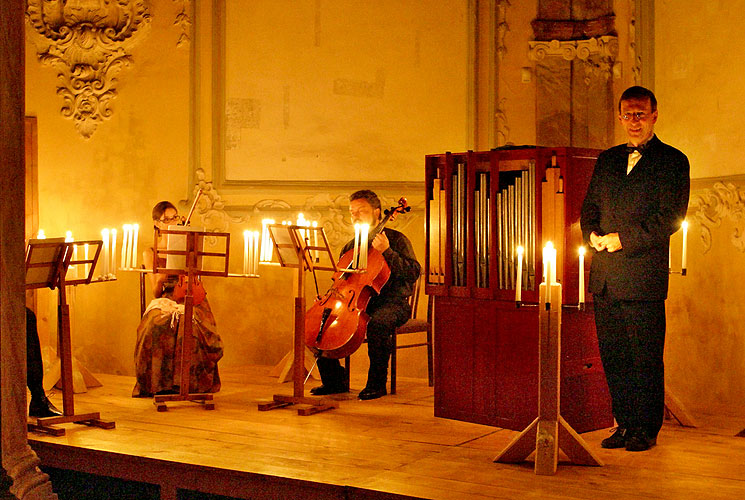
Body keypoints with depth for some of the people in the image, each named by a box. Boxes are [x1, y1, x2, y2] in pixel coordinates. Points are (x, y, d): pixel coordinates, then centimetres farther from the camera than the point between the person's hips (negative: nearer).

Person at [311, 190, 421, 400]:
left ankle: (377, 383, -23)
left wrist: (387, 251, -20)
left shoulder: (396, 239, 0)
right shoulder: (350, 247, 16)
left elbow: (413, 272, -13)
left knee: (378, 323, -39)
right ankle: (335, 380, 0)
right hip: (358, 303, 6)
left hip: (392, 304, -6)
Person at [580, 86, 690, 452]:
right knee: (613, 356, 8)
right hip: (604, 278, 5)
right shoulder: (607, 160, 18)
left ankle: (646, 429, 9)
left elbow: (670, 218, -8)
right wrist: (593, 235, -2)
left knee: (645, 358, -1)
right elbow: (589, 208, 20)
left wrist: (622, 239, -13)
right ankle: (624, 423, 18)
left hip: (643, 276, -5)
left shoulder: (672, 161, 1)